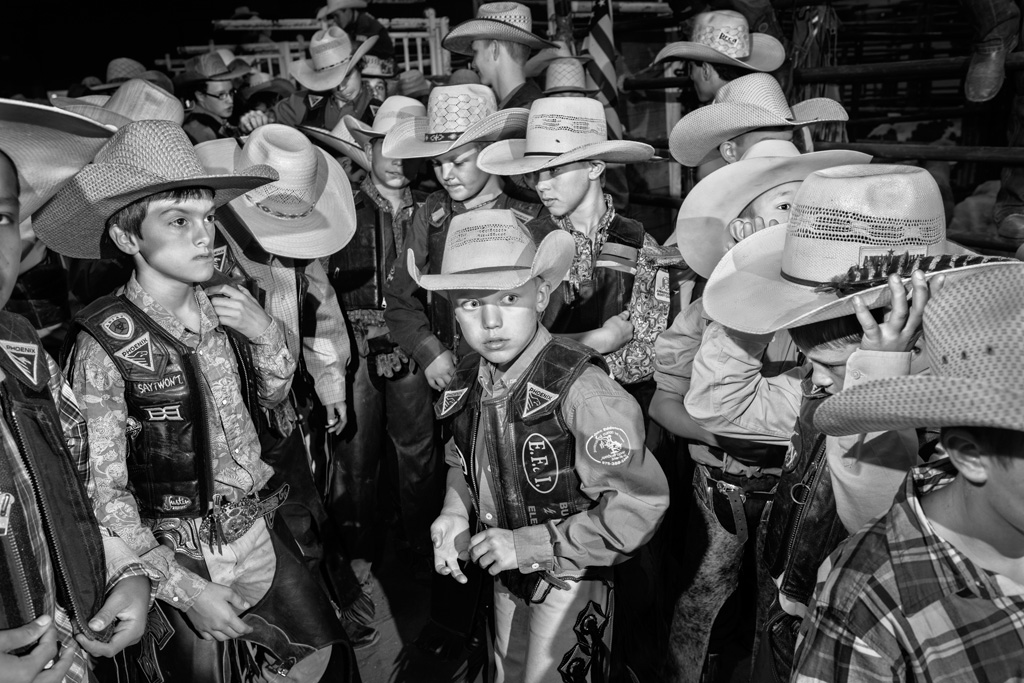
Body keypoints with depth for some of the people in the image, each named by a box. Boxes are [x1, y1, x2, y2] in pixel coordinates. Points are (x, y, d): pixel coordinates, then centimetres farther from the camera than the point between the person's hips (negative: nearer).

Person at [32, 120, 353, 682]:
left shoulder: (221, 310, -7)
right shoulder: (105, 344, -21)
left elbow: (272, 396, 10)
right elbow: (104, 492, -17)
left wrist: (266, 334, -9)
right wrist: (183, 588, -20)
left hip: (253, 528, 5)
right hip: (178, 554, -5)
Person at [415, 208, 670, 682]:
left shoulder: (580, 389, -30)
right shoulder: (470, 381, -9)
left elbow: (639, 507, -29)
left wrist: (528, 544, -27)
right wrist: (454, 510, -10)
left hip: (570, 584, -6)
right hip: (506, 577, 6)